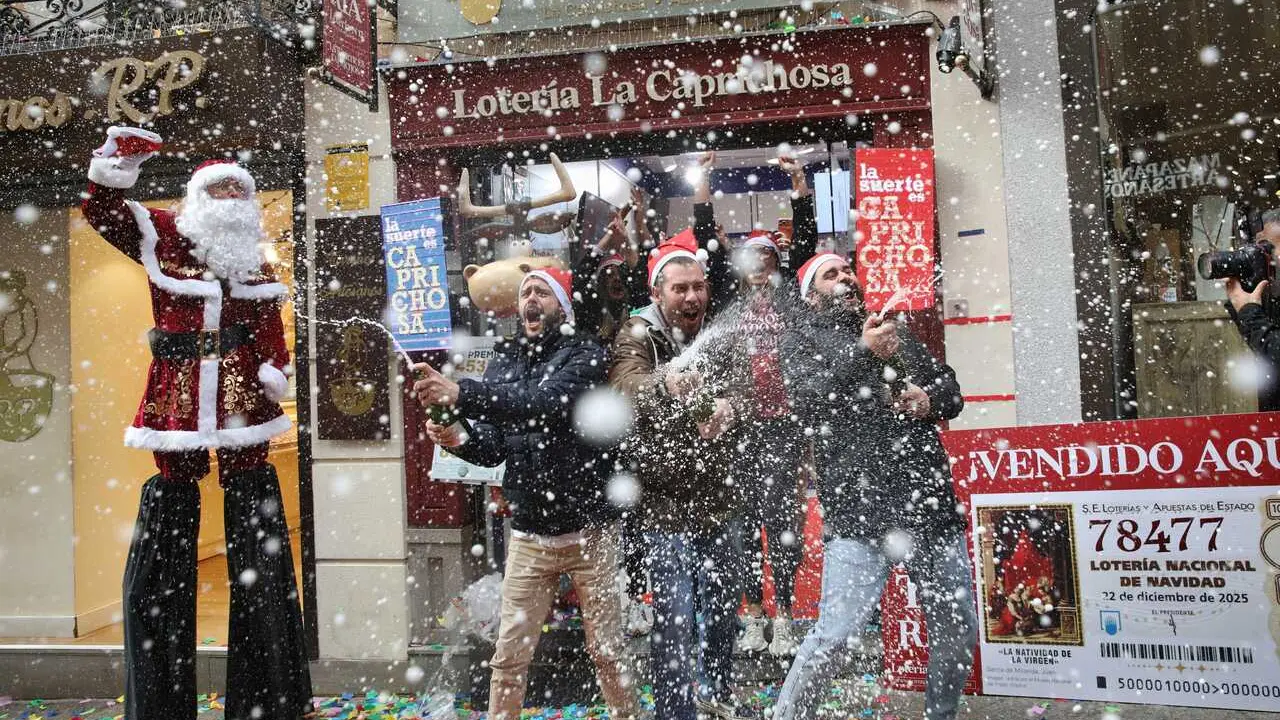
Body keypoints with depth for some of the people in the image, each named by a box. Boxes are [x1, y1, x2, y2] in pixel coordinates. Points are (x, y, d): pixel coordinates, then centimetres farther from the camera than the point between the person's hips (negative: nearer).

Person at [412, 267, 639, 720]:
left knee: (608, 651, 9)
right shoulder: (503, 361, 8)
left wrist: (460, 395, -34)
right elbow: (495, 446, 3)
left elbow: (547, 404, -27)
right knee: (509, 656, 7)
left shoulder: (585, 356, -7)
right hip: (528, 534, 4)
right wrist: (459, 440, -20)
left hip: (588, 530, -3)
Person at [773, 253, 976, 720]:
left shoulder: (893, 331, 24)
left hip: (933, 502, 6)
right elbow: (809, 396, -10)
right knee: (837, 635, -11)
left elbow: (951, 389, 21)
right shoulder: (803, 336, 8)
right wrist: (861, 353, -22)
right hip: (861, 509, -5)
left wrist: (930, 401, -1)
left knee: (959, 630, 10)